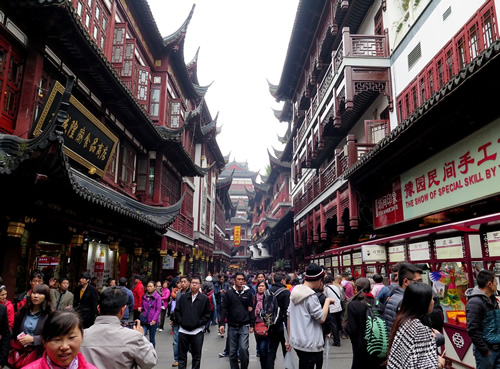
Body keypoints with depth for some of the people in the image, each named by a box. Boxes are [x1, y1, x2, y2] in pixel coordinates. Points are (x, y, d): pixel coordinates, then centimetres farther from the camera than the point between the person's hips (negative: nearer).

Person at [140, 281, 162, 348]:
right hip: (144, 320, 3)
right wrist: (141, 308, -2)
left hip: (152, 321, -3)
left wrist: (154, 319, -15)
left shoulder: (157, 297, -5)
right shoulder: (144, 296, 8)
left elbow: (158, 309, -7)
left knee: (152, 338, 7)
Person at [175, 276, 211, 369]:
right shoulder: (183, 297, 5)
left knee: (196, 356, 9)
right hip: (183, 330, 2)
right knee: (182, 355, 10)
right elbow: (177, 311, 10)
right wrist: (181, 321, -1)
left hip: (197, 331, -2)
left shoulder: (205, 299, -2)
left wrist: (199, 323, -9)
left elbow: (207, 315, -1)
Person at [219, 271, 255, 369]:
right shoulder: (228, 293, -2)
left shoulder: (248, 292, 1)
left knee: (243, 348, -10)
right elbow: (224, 309, -2)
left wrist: (252, 325, 1)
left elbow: (251, 309, 4)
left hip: (244, 326, -1)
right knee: (232, 351, 8)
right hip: (232, 326, 1)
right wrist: (221, 323, -10)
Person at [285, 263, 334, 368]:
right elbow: (322, 318, -16)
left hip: (297, 342, 8)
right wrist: (327, 301, -4)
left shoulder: (295, 292, 7)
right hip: (310, 345, -8)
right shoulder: (311, 296, -18)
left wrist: (289, 339, 17)